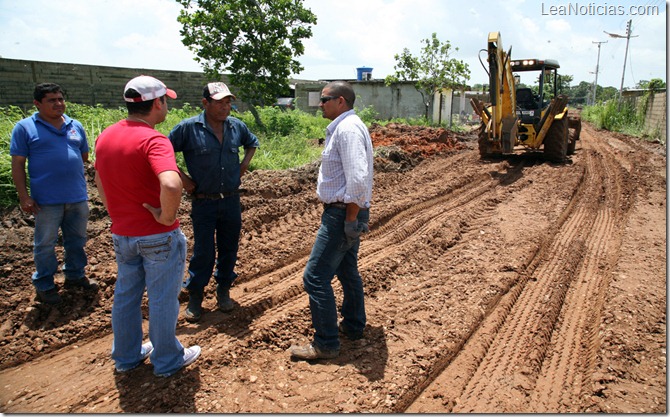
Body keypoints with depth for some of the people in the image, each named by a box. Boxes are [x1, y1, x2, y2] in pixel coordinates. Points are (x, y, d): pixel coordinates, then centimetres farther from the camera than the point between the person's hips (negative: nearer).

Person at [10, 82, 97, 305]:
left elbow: (84, 155, 22)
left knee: (77, 240, 16)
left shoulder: (76, 126, 10)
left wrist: (67, 167, 8)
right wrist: (23, 196, -9)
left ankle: (75, 275, 33)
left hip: (78, 197, 4)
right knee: (45, 244, 7)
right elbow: (18, 164, -4)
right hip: (47, 200, -4)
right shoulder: (25, 127, -2)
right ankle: (44, 285, 22)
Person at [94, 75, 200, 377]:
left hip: (121, 234, 7)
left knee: (125, 295, 21)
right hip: (158, 236, -7)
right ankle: (167, 361, 27)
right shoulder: (153, 140, -22)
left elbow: (100, 184, 15)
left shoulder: (105, 137, 3)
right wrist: (167, 216, -24)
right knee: (162, 299, 9)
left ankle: (126, 356, 38)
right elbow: (171, 185, -40)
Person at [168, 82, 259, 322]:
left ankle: (224, 291, 31)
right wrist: (182, 177, -8)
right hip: (203, 202, -4)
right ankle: (195, 297, 19)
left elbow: (252, 143, 23)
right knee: (203, 252, 2)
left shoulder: (237, 126, 2)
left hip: (232, 201, 4)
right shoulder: (188, 128, -11)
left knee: (229, 249, 13)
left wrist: (245, 164, 9)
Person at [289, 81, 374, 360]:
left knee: (315, 277, -7)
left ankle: (325, 344, 3)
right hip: (344, 212, 11)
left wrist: (351, 220, -23)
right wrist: (351, 218, 18)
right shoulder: (343, 127, 15)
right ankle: (353, 326, 37)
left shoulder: (348, 128, -18)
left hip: (343, 214, -11)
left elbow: (358, 179, -29)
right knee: (347, 271, 21)